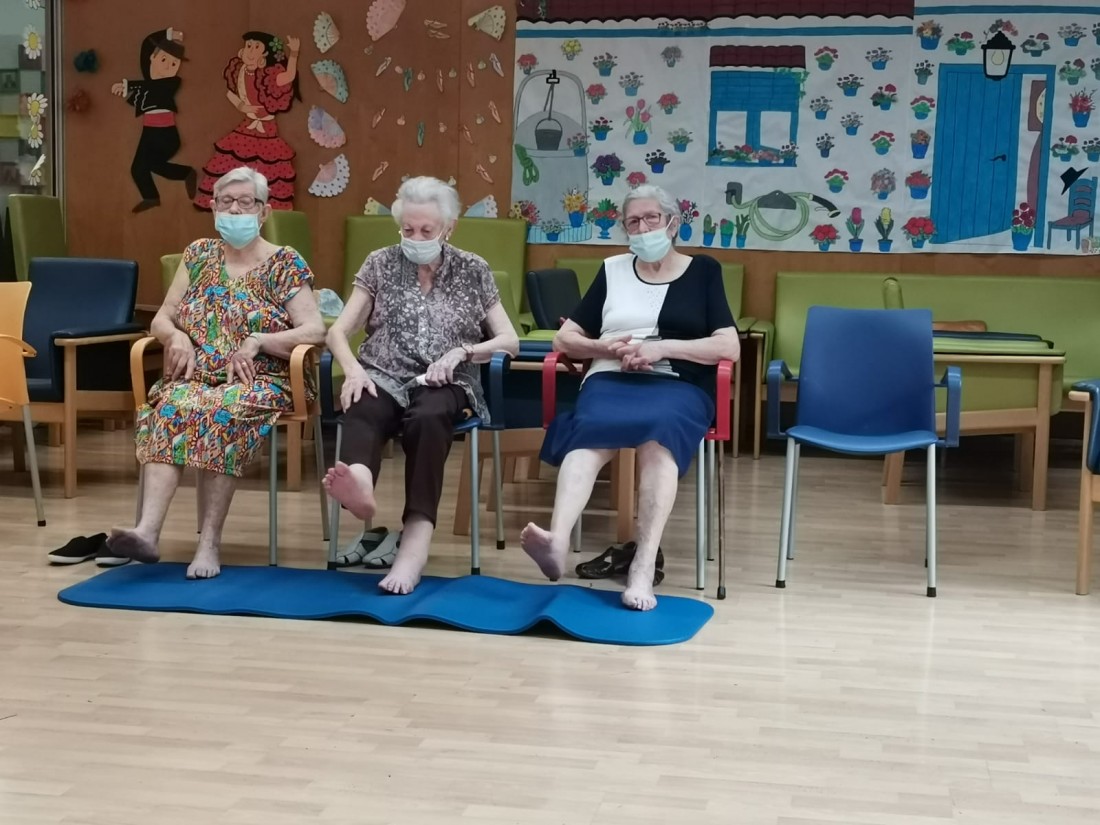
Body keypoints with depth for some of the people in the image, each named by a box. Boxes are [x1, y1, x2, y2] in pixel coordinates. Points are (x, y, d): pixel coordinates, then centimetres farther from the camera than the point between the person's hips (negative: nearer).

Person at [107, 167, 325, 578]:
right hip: (196, 376, 3)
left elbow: (315, 330, -6)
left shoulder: (285, 263, 3)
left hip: (258, 382, -3)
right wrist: (176, 335, -7)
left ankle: (209, 542, -36)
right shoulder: (199, 255, 15)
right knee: (170, 407, -32)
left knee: (221, 412, -37)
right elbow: (161, 319, 16)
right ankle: (147, 530, -45)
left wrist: (256, 341, -17)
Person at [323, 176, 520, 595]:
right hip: (384, 377, 1)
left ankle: (417, 534, -50)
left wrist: (462, 351, -10)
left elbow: (509, 341, 9)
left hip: (445, 384, -1)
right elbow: (338, 331, 8)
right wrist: (353, 369, -13)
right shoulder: (381, 263, 13)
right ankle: (359, 485, -69)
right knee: (362, 410, -36)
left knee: (428, 418, -38)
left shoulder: (473, 271, 12)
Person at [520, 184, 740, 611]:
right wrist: (604, 346, -3)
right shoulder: (612, 270, 21)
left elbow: (730, 347, 3)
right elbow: (564, 338, 19)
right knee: (590, 432, -36)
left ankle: (644, 566, -49)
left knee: (660, 431, -39)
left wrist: (662, 347, -9)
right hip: (611, 380, 1)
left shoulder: (703, 271, 15)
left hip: (678, 385, -1)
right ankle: (557, 540, -59)